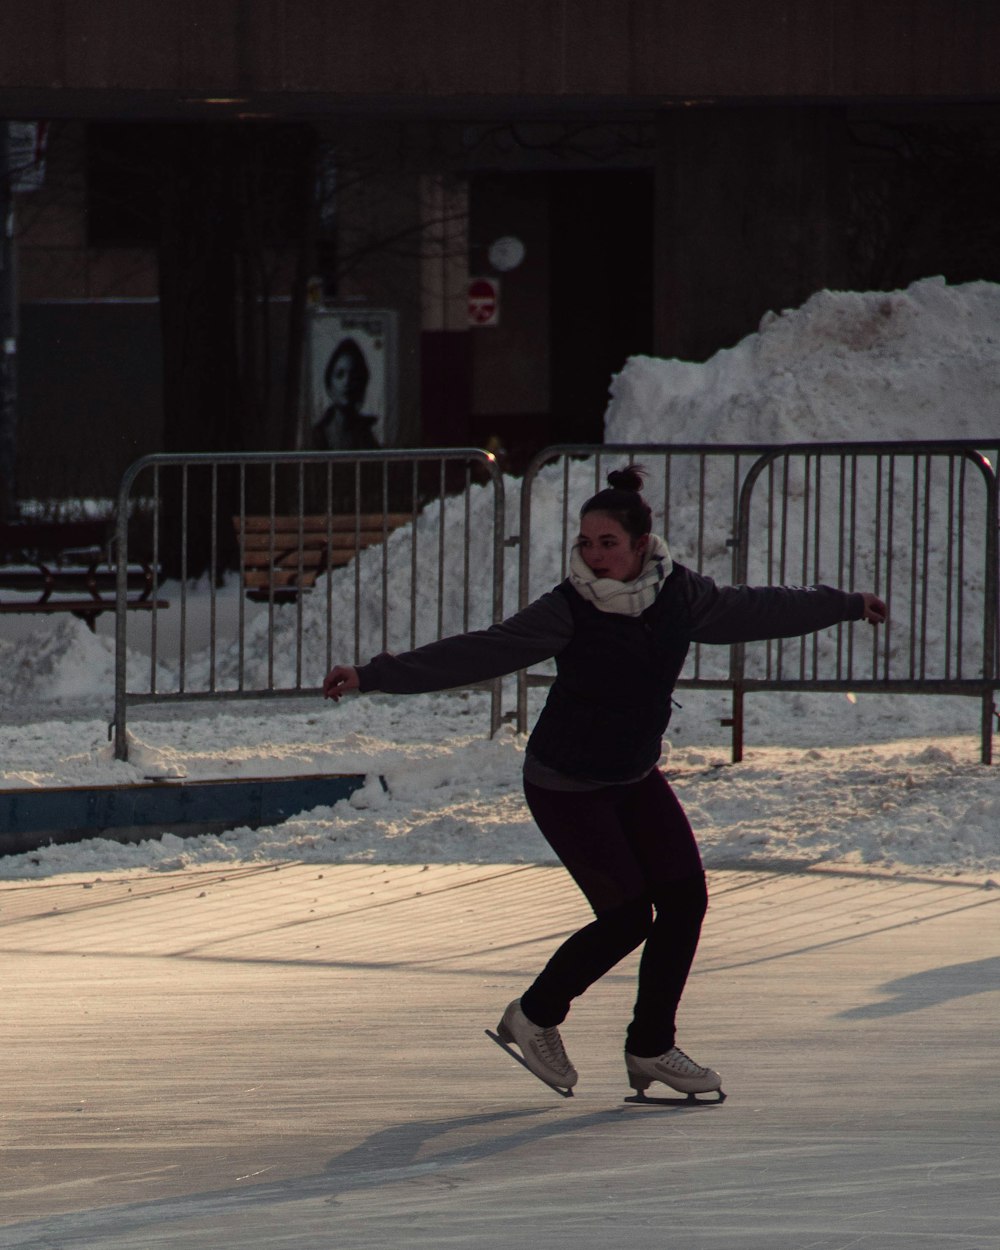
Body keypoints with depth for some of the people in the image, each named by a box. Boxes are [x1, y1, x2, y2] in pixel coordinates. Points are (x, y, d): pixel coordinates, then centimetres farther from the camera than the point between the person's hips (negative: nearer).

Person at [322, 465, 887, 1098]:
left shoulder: (680, 594, -8)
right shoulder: (569, 610, -22)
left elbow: (755, 610, 9)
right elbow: (476, 653, -24)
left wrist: (846, 606, 22)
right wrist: (375, 675, -32)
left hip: (636, 777, 6)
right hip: (565, 785, -6)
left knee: (685, 895, -5)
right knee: (627, 915, -10)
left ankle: (651, 1047, 10)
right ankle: (534, 1017, 14)